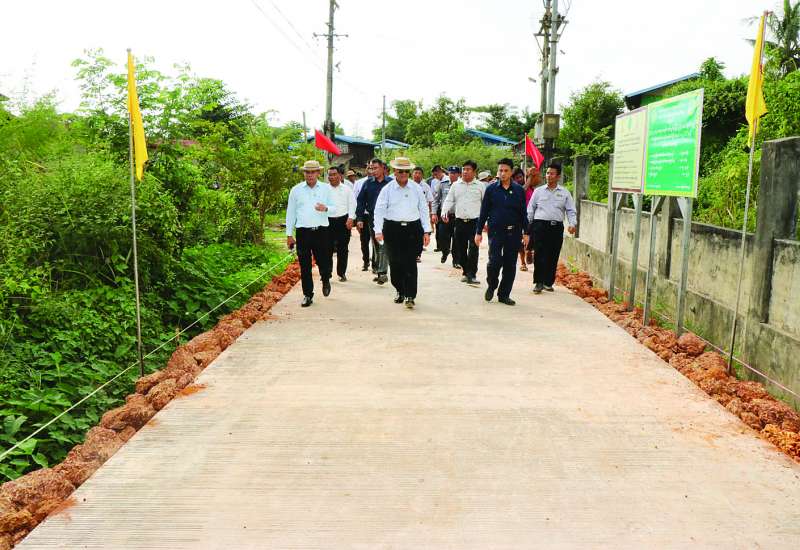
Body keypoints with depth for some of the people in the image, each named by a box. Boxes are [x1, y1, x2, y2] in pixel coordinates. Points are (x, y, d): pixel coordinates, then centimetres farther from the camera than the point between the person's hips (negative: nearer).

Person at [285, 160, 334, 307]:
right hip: (302, 232, 0)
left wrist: (326, 208, -17)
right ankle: (307, 295, 15)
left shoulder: (326, 188, 7)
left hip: (321, 230, 0)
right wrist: (289, 234, 6)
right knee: (304, 266, 3)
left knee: (323, 261, 3)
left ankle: (325, 280, 36)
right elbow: (290, 213, 9)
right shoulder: (296, 190, 6)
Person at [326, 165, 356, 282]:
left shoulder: (346, 189, 7)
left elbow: (352, 204, 5)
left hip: (343, 221, 0)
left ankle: (342, 273, 16)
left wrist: (350, 218, -6)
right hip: (328, 221, 0)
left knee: (343, 249, 6)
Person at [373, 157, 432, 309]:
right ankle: (400, 291, 24)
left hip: (413, 229, 0)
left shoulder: (416, 189, 8)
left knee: (410, 263, -4)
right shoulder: (387, 189, 4)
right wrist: (378, 231, -14)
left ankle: (410, 296, 0)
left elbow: (424, 210, 10)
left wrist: (427, 231, 4)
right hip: (393, 229, 0)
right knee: (395, 262, 5)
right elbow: (379, 210, -2)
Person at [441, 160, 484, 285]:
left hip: (475, 222, -3)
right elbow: (449, 200, 9)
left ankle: (472, 275, -10)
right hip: (459, 222, 4)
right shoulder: (456, 185, 12)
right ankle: (465, 272, 23)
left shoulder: (480, 186, 4)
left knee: (473, 249, -12)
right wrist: (444, 212, -9)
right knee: (461, 249, 8)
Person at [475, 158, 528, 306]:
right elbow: (484, 212, 4)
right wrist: (478, 232, 1)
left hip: (514, 232, 2)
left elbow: (523, 213, 9)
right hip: (496, 231, -2)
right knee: (495, 261, -12)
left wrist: (525, 232, 4)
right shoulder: (491, 189, 1)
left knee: (510, 265, 5)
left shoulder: (519, 190, 5)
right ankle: (491, 286, 16)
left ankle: (504, 295, 17)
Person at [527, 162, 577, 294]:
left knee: (553, 257, 5)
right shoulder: (538, 191, 8)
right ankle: (538, 282, 2)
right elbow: (530, 210, 10)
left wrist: (573, 224, -11)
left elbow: (571, 211, 7)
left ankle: (548, 282, 16)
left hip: (556, 227, 1)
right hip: (540, 225, -1)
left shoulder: (565, 193, 9)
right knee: (539, 255, -5)